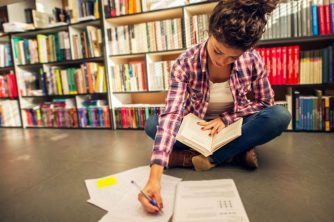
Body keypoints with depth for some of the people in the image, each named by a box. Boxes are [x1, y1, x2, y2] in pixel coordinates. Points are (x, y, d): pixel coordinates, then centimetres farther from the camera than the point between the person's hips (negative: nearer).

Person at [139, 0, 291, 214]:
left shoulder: (253, 60, -19)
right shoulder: (186, 63, -26)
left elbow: (266, 102, -6)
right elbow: (171, 115, -37)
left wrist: (225, 118, -22)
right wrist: (155, 175, -47)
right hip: (197, 129, 0)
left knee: (280, 116, -26)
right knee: (152, 124, -26)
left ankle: (203, 158, -23)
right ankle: (236, 150, -21)